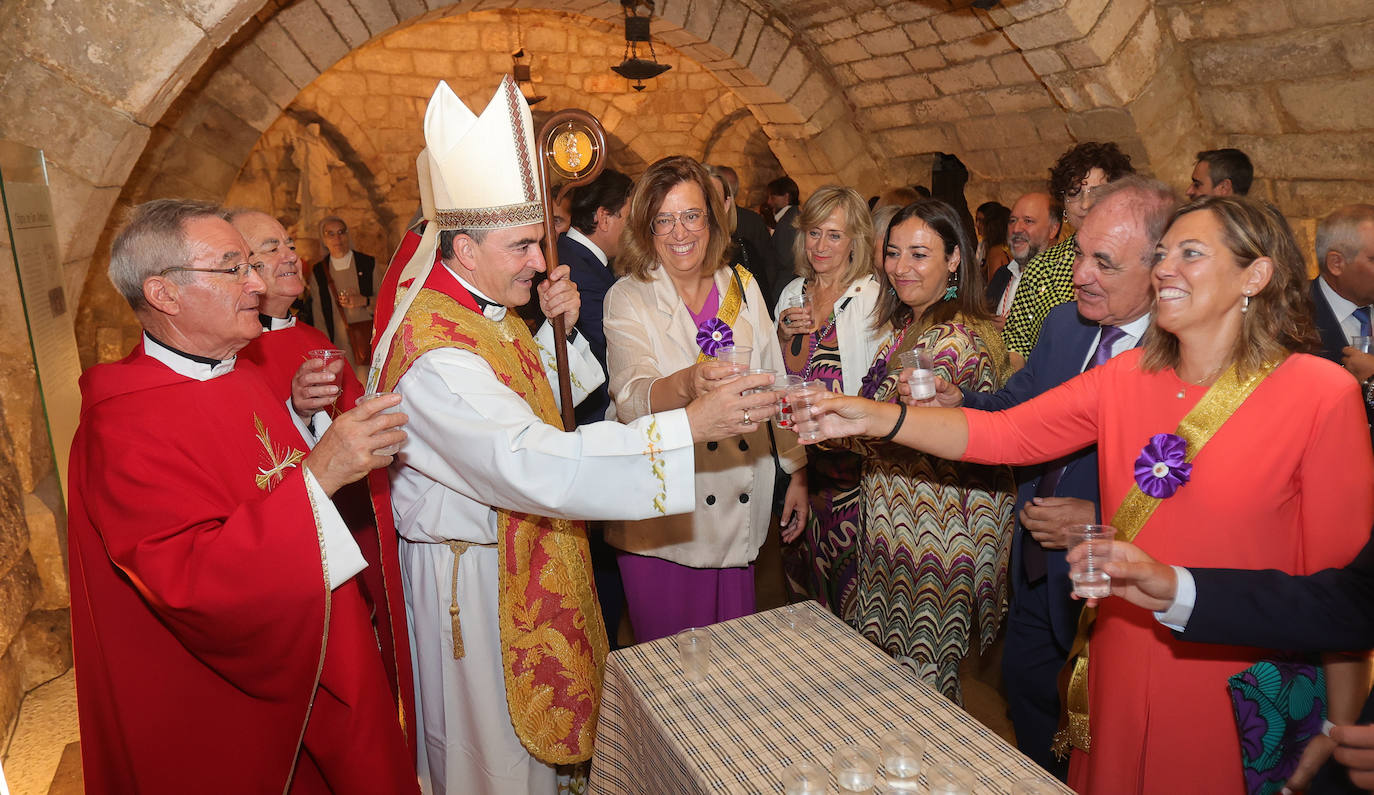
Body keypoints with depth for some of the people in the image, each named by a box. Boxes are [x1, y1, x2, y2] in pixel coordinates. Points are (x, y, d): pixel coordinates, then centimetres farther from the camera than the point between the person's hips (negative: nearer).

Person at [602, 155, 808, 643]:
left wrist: (797, 471, 11)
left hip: (740, 509, 3)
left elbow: (773, 381, 12)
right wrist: (688, 384, -44)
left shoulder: (741, 286, 5)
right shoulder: (629, 298, -7)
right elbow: (631, 399, -23)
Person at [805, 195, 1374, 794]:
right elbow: (1004, 434, -12)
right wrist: (878, 418, -24)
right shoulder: (1125, 377, -2)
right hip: (1120, 673, 3)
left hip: (1233, 694, -3)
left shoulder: (1322, 393, -12)